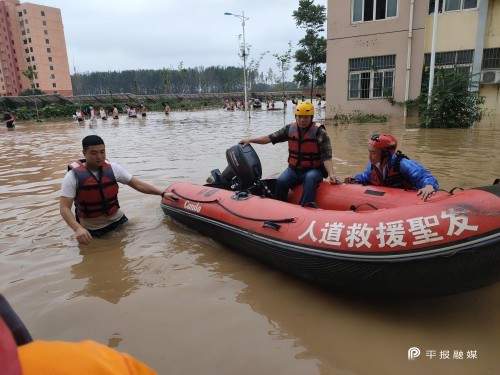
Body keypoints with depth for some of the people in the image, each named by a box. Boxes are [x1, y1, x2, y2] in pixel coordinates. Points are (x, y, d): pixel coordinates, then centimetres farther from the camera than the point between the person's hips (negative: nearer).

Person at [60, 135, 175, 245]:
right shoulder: (73, 176, -16)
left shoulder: (113, 169, -6)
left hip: (118, 220, 3)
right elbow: (64, 208, -20)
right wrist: (77, 228, -37)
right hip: (91, 230, -3)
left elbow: (138, 185, 0)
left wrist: (162, 193, -5)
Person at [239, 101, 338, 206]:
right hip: (294, 169, 4)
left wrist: (331, 174, -26)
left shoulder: (319, 132, -8)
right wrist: (250, 140, -2)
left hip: (313, 170, -3)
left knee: (310, 178, -37)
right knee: (281, 182, -24)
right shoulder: (290, 129, 5)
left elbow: (326, 156, -13)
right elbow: (270, 138, 6)